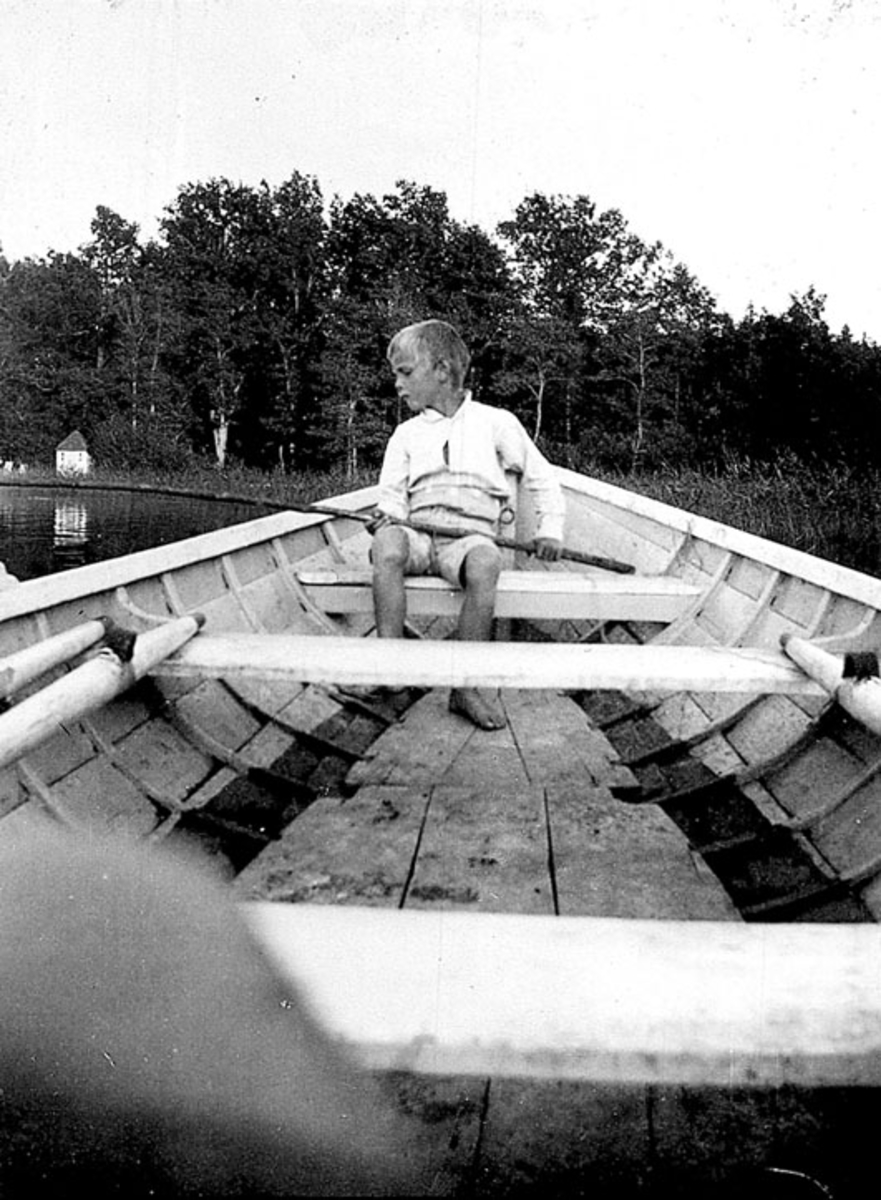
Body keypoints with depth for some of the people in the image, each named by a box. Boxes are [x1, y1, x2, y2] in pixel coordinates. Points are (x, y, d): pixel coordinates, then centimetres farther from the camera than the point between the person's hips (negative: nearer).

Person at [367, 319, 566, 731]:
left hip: (469, 536, -2)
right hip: (418, 535, 2)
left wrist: (550, 528, 6)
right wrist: (388, 516, -10)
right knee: (386, 544, -34)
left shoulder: (495, 422, 13)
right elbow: (391, 494, 14)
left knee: (485, 562, -38)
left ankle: (465, 685, -30)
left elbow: (540, 476, 17)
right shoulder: (406, 434, 20)